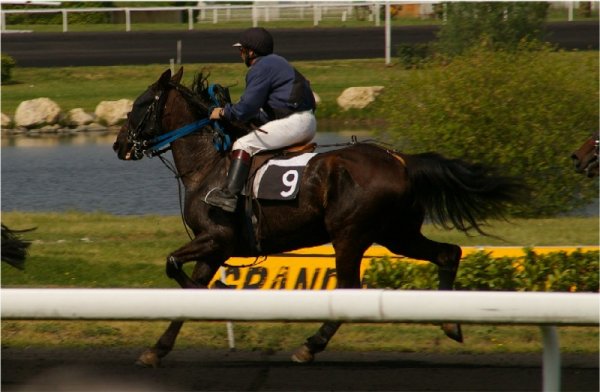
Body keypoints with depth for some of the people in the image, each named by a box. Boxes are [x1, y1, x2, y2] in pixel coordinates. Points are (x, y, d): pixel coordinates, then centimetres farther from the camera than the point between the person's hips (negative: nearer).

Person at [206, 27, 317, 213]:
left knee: (244, 145, -12)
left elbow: (247, 108, -12)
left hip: (293, 123, -11)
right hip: (308, 122, 11)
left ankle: (229, 194, -23)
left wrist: (224, 112, 2)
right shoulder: (276, 63, 25)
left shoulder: (261, 68, -8)